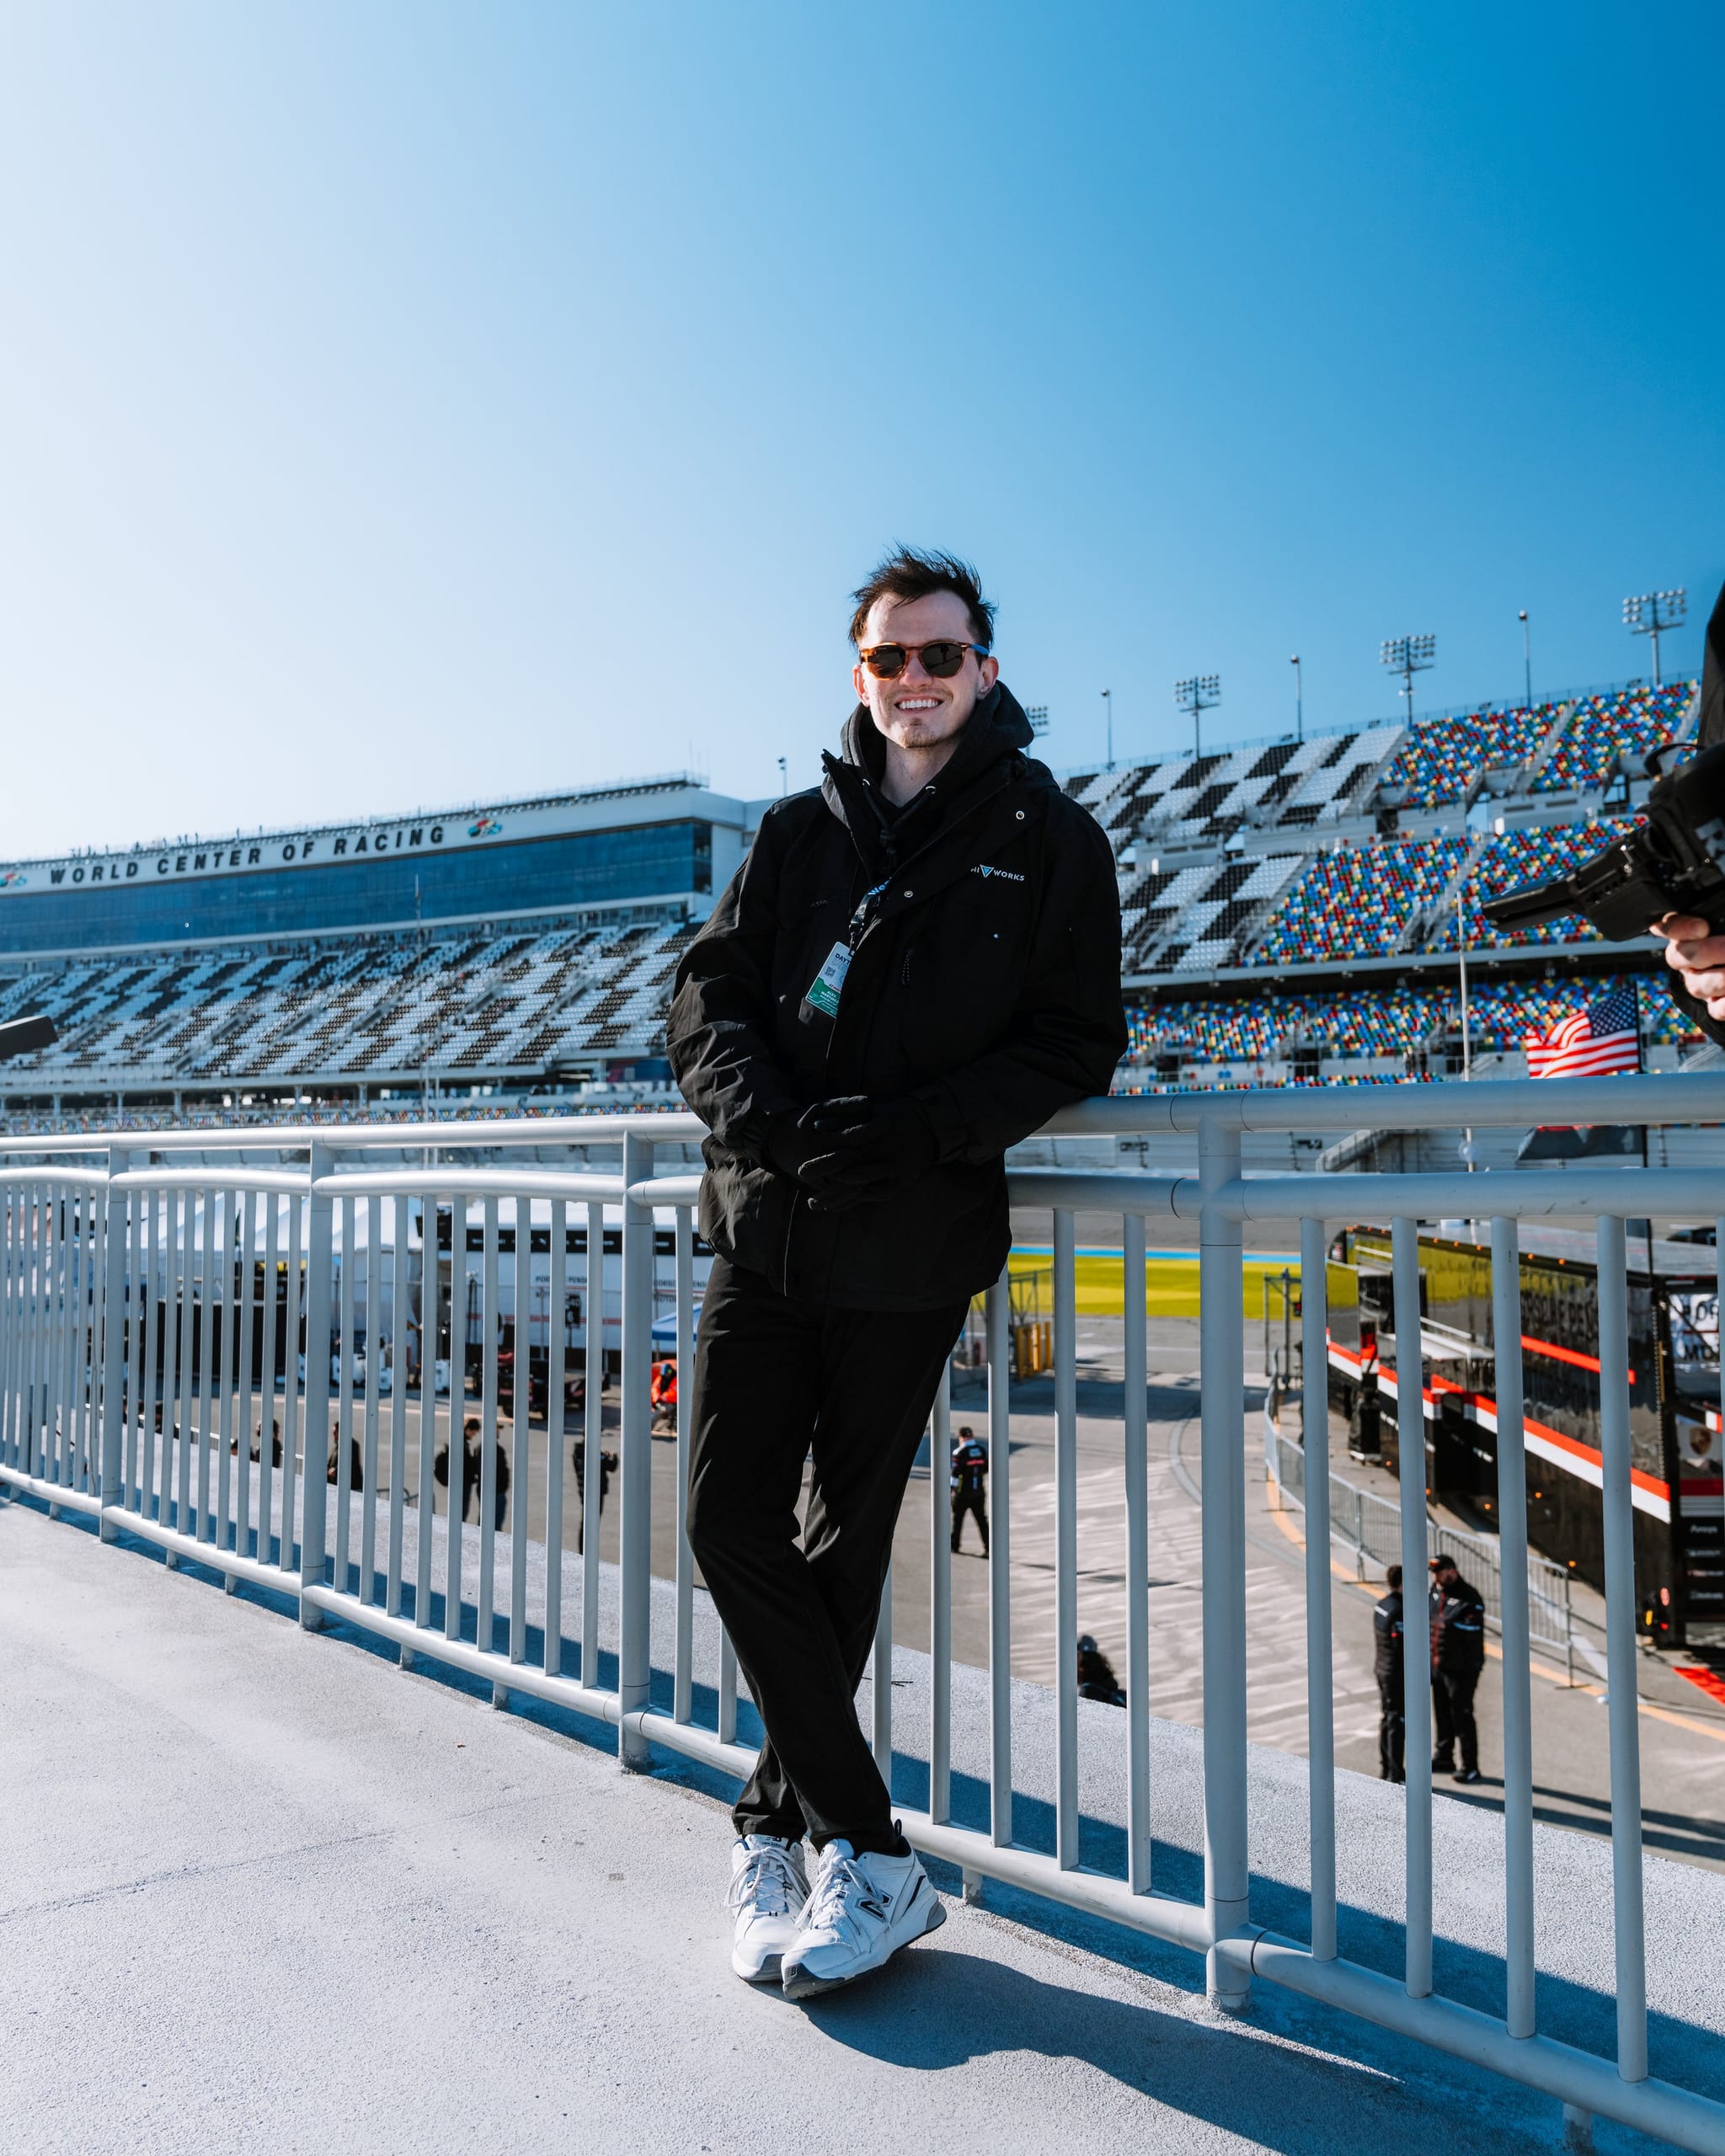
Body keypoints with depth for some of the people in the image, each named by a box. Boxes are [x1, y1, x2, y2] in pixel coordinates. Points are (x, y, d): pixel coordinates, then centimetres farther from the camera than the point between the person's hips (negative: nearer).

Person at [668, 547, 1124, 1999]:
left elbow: (1074, 1043, -2)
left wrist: (909, 1128, -16)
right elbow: (710, 989, 9)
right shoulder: (799, 831, 13)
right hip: (763, 1227, 3)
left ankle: (782, 1822, 27)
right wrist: (759, 1110, -12)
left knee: (843, 1551, 7)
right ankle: (869, 1855, 11)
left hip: (908, 1249, -3)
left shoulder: (1051, 843, 4)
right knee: (733, 1529, -1)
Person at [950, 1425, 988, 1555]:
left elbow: (955, 1473, -14)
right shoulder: (982, 1449, 2)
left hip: (963, 1492, -4)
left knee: (958, 1519, 11)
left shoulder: (960, 1452, -13)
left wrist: (952, 1488, -5)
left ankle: (954, 1546, 19)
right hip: (979, 1492, 4)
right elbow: (986, 1469, 9)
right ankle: (988, 1547, 0)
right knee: (981, 1519, 7)